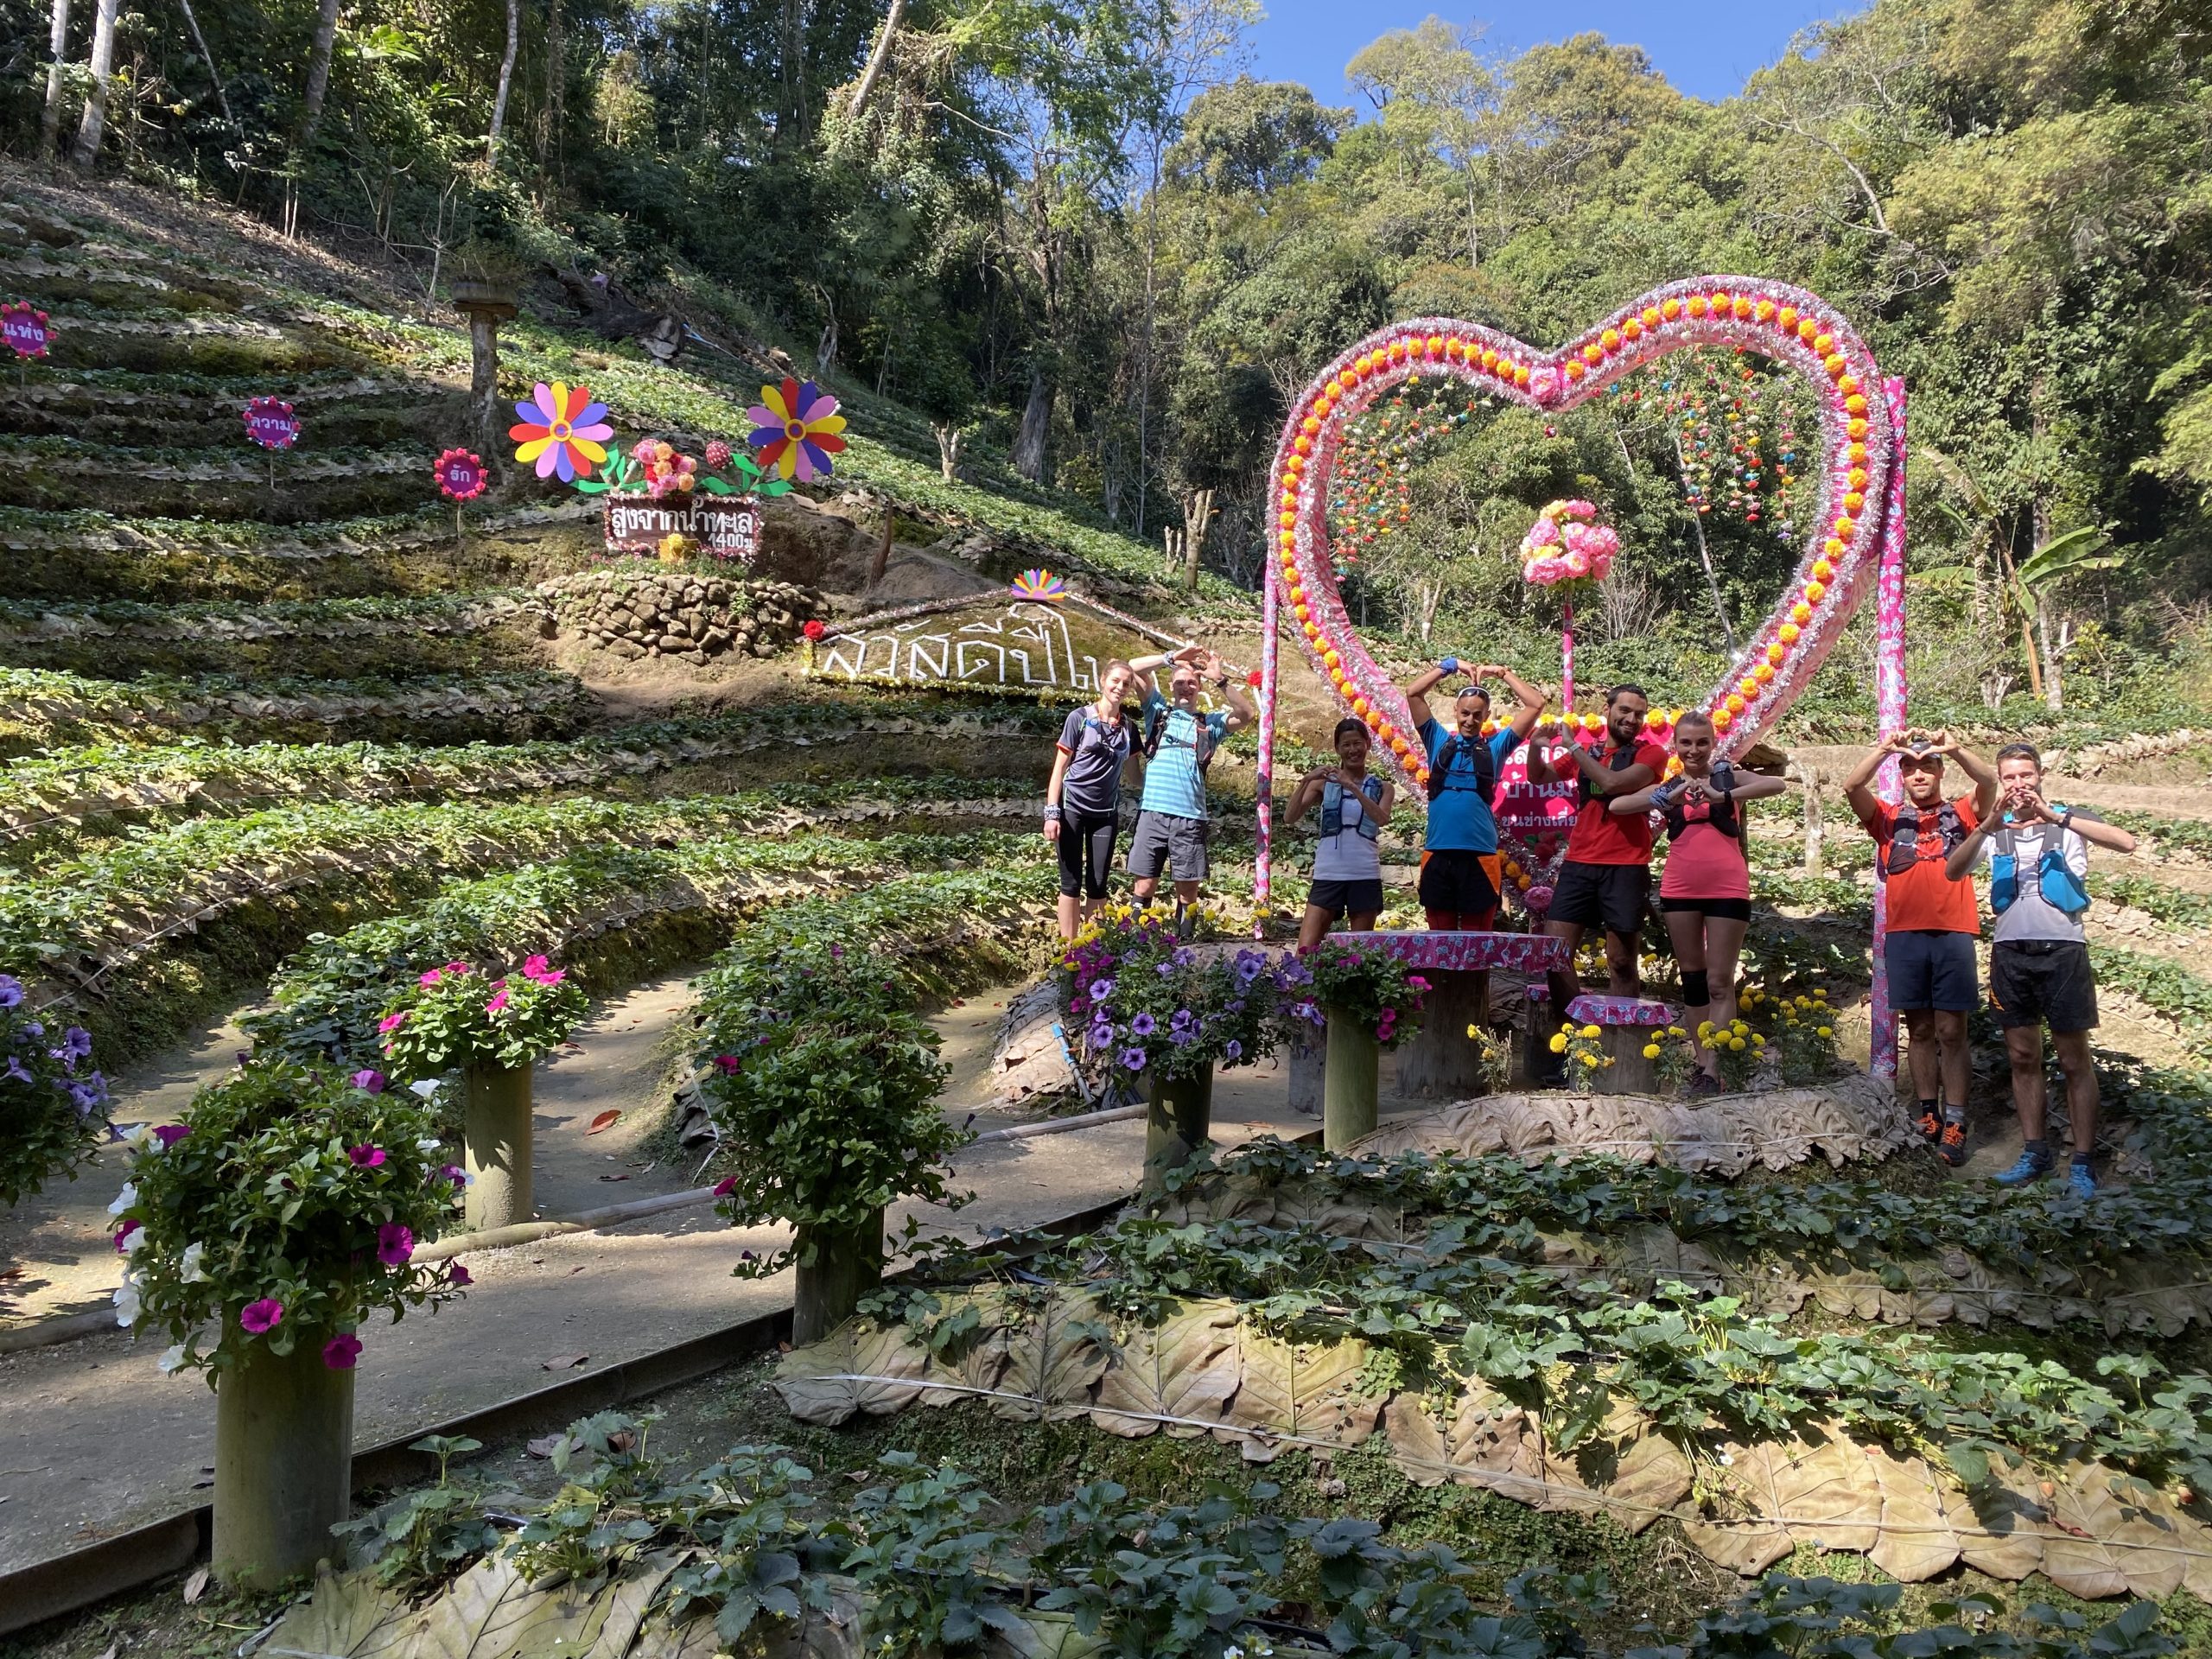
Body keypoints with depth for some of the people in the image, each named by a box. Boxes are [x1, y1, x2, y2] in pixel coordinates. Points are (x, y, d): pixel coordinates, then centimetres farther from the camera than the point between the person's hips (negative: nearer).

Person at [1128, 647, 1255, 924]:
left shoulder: (1210, 723, 13)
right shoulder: (1159, 710, 13)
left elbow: (1246, 715, -4)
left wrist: (1219, 679, -11)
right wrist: (1170, 659, -5)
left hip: (1191, 817, 1)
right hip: (1153, 812, -1)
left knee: (1188, 891, 4)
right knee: (1144, 885, 0)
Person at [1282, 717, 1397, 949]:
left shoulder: (1382, 787, 10)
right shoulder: (1324, 783, 7)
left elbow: (1382, 819, -11)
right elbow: (1289, 819, -2)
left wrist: (1351, 786, -19)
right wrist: (1305, 781, -15)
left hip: (1365, 876, 1)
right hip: (1328, 875, -1)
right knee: (1306, 950, -11)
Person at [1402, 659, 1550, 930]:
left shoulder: (1496, 746, 11)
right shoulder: (1439, 741, 13)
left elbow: (1536, 704, 6)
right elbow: (1413, 693, 7)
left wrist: (1503, 673, 9)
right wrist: (1450, 666, 7)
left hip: (1479, 855, 0)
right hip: (1437, 854, 1)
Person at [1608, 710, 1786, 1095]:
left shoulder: (1728, 776, 4)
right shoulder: (1668, 788, 11)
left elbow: (1777, 785, -13)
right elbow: (1616, 805, -3)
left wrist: (1723, 796, -24)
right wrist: (1669, 798, -14)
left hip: (1727, 888, -3)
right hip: (1680, 889, 3)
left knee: (1719, 982, -2)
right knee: (1692, 978, 9)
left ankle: (1712, 1070, -4)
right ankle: (1701, 1063, 17)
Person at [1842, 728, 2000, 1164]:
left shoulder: (1961, 814, 9)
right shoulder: (1888, 818, 11)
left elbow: (1989, 783, -9)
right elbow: (1852, 787, -5)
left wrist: (1954, 748, -24)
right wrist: (1884, 749, -18)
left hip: (1953, 934, -1)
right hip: (1904, 935, 2)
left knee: (1952, 1031, 0)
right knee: (1920, 1030, 9)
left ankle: (1955, 1124, 1)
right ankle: (1927, 1115, 16)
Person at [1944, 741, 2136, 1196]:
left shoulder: (2069, 820, 3)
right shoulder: (1994, 829, 10)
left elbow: (2126, 843, -16)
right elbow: (1952, 872, -7)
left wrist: (2056, 817, -26)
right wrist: (1987, 828, -23)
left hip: (2062, 949, -3)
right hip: (2010, 950, 3)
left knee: (2074, 1059, 0)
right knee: (2023, 1057, 9)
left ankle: (2083, 1162, 5)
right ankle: (2034, 1154, 17)